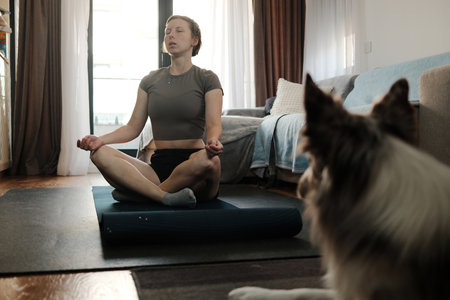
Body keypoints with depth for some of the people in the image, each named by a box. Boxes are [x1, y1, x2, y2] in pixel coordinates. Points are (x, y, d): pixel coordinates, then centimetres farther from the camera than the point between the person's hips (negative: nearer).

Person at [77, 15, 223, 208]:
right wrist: (101, 139, -6)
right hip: (159, 165, 3)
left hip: (192, 163, -3)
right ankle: (166, 196, -32)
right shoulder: (150, 80, 16)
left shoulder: (206, 79, 5)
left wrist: (213, 140, -32)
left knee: (209, 160, -39)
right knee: (100, 154, -19)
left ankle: (135, 191, -22)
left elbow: (213, 124, -7)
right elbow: (133, 127, 13)